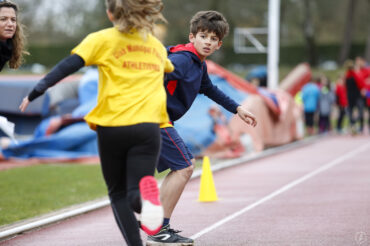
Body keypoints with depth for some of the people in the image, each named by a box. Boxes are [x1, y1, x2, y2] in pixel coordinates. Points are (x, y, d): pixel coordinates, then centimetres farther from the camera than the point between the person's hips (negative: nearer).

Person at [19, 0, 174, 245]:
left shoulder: (103, 39, 6)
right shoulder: (157, 45, 19)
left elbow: (68, 65, -5)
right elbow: (170, 69, 40)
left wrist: (35, 92, -4)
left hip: (112, 126, -2)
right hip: (148, 126, 2)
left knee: (118, 193, 14)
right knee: (135, 195, -2)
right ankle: (146, 192, -38)